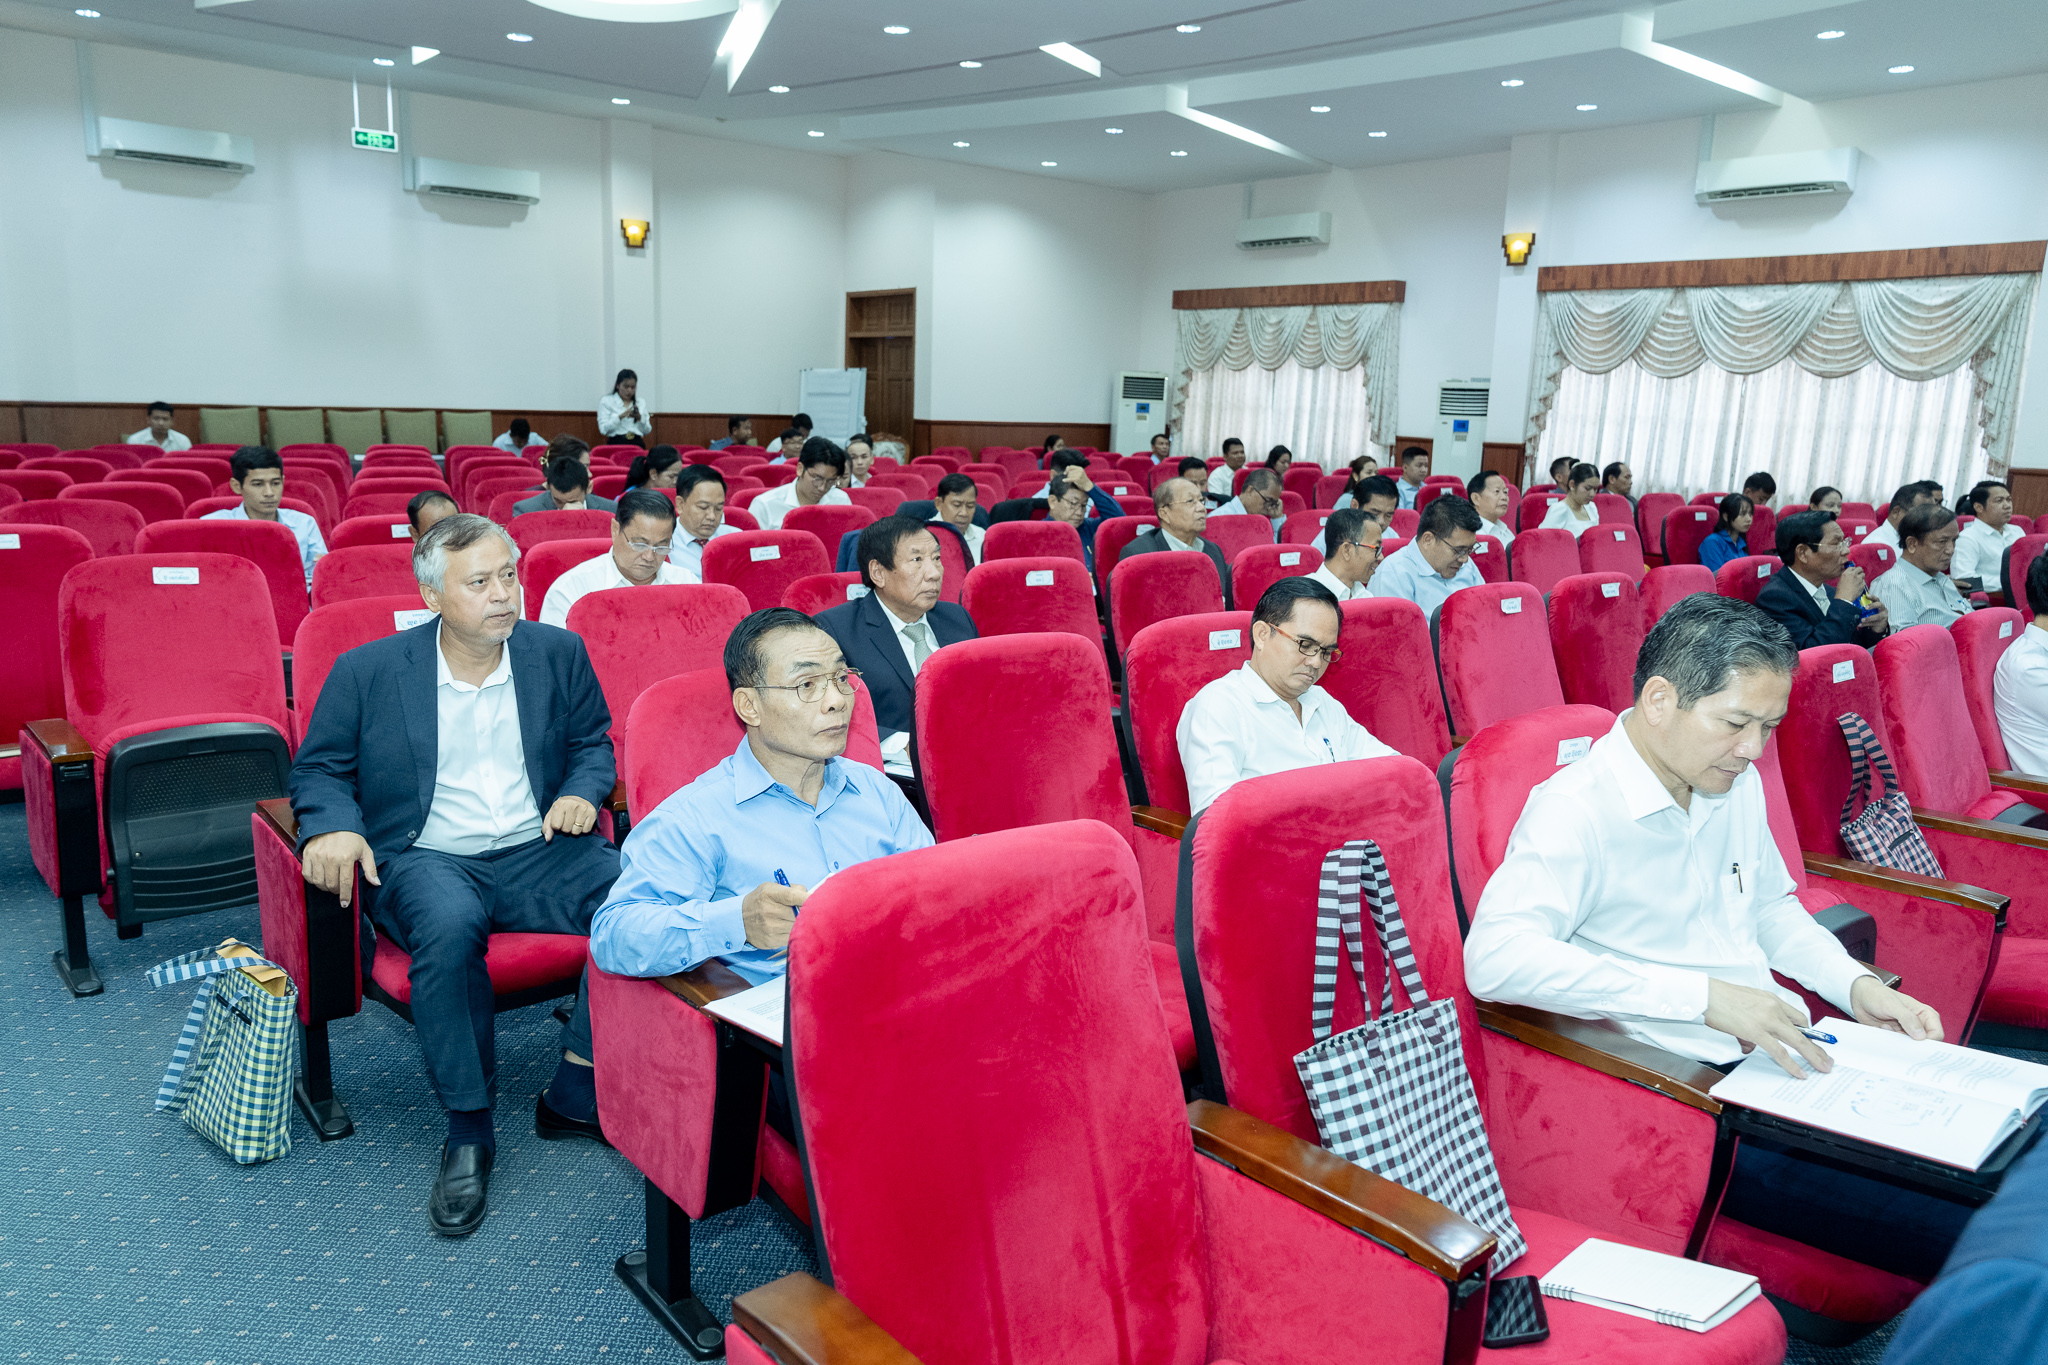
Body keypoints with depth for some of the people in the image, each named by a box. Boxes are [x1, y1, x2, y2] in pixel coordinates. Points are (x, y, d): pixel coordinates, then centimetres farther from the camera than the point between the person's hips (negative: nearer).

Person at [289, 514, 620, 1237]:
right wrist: (332, 825, -12)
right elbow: (319, 768, 10)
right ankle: (468, 1129, -19)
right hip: (427, 857, -2)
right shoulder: (368, 671, 3)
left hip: (539, 850, 2)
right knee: (449, 926, -38)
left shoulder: (558, 653, 8)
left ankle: (575, 1094, -16)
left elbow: (592, 741, 19)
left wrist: (582, 792, -4)